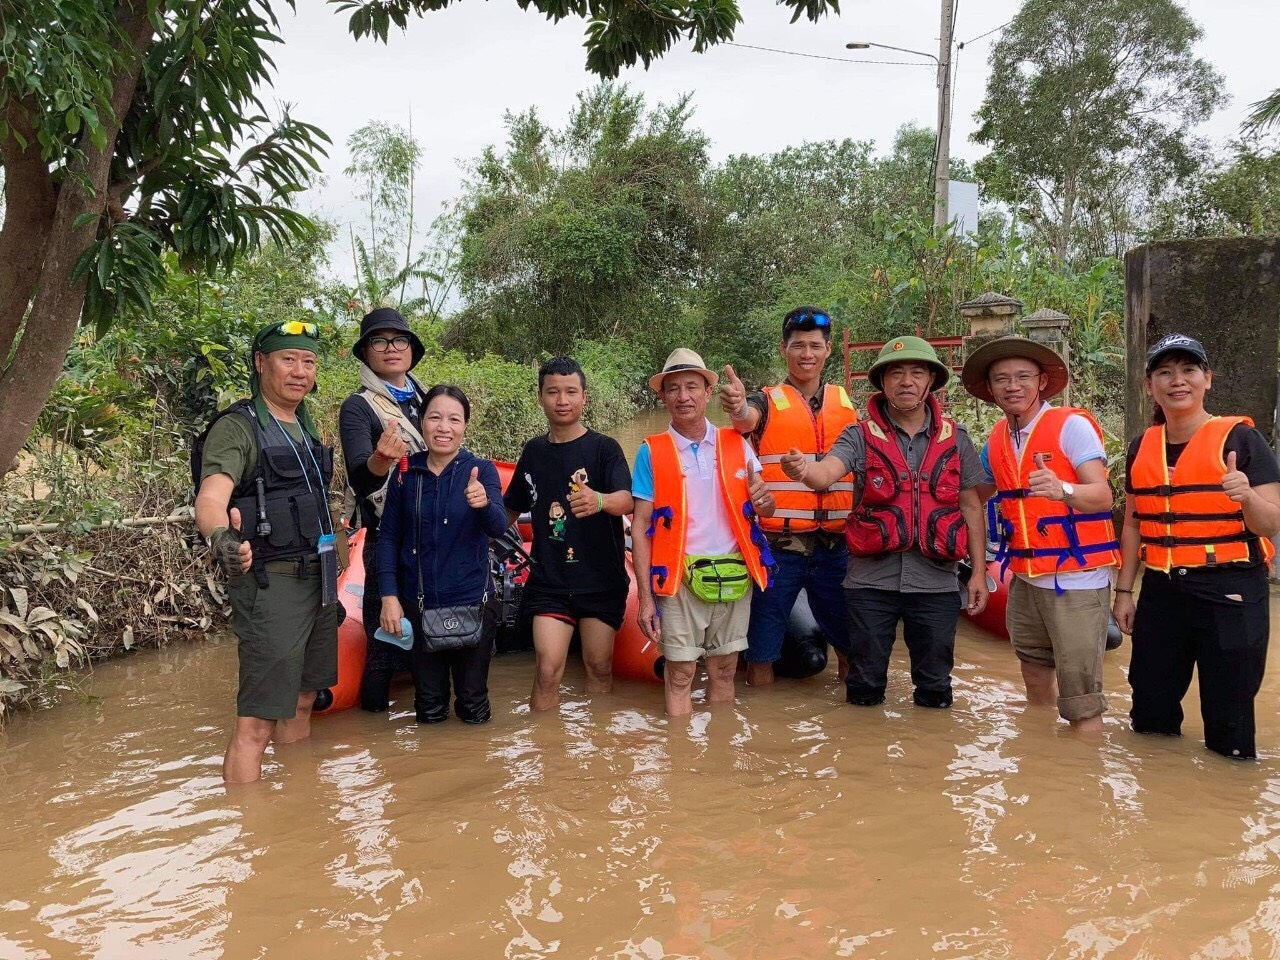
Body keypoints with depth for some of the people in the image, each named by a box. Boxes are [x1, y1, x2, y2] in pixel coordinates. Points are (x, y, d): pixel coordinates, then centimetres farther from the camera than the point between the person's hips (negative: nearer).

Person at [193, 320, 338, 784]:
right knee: (256, 723, -8)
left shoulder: (305, 426, 14)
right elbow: (210, 500, -27)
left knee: (302, 704, 18)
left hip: (316, 581, 9)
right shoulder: (238, 427, -11)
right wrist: (220, 536, -50)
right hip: (270, 585, -9)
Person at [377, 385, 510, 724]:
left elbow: (499, 528, -22)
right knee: (429, 709, 12)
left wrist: (484, 504, -44)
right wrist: (389, 596, -7)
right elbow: (388, 537, 2)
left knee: (473, 707, 9)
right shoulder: (406, 472, -2)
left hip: (472, 602, -1)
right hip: (418, 604, 2)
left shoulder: (481, 470, -8)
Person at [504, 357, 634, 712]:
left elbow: (628, 501, -23)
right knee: (547, 670, -7)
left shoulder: (604, 448, -6)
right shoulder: (534, 451, 7)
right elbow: (511, 509, 20)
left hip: (602, 579, -2)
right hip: (548, 580, 2)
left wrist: (600, 501, -43)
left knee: (599, 667, 7)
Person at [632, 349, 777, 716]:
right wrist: (645, 597, -10)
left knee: (724, 671, 11)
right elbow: (640, 527, -3)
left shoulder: (736, 444, 5)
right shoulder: (652, 452, -2)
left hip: (734, 576, 3)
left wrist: (763, 501, -14)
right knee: (680, 674, -1)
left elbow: (765, 508, 11)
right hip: (680, 578, -2)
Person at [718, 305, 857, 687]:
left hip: (836, 546, 3)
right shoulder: (767, 401, -2)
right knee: (761, 650, 3)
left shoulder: (846, 402, 10)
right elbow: (746, 419, -25)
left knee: (850, 646, 14)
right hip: (778, 546, -3)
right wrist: (738, 408, -49)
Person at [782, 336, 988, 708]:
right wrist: (804, 469, -45)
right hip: (872, 580, -1)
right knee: (865, 687, 12)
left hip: (935, 580, 1)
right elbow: (826, 473, -21)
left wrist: (979, 572, 5)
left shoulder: (955, 438, 4)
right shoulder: (860, 436, -3)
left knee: (935, 687, 14)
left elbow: (970, 506, 8)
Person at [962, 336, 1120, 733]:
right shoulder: (997, 439, 8)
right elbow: (981, 493, 23)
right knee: (1036, 687, 18)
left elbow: (1102, 495, -21)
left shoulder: (1072, 425, -10)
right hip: (1026, 579, 7)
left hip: (1076, 580, -7)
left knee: (1080, 703, -6)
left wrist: (1062, 490, -40)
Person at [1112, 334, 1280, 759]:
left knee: (1228, 717, 2)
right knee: (1150, 714, 11)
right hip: (1161, 592, 4)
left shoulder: (1240, 438, -5)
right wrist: (1124, 590, 13)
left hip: (1230, 594, -4)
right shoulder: (1142, 447, 9)